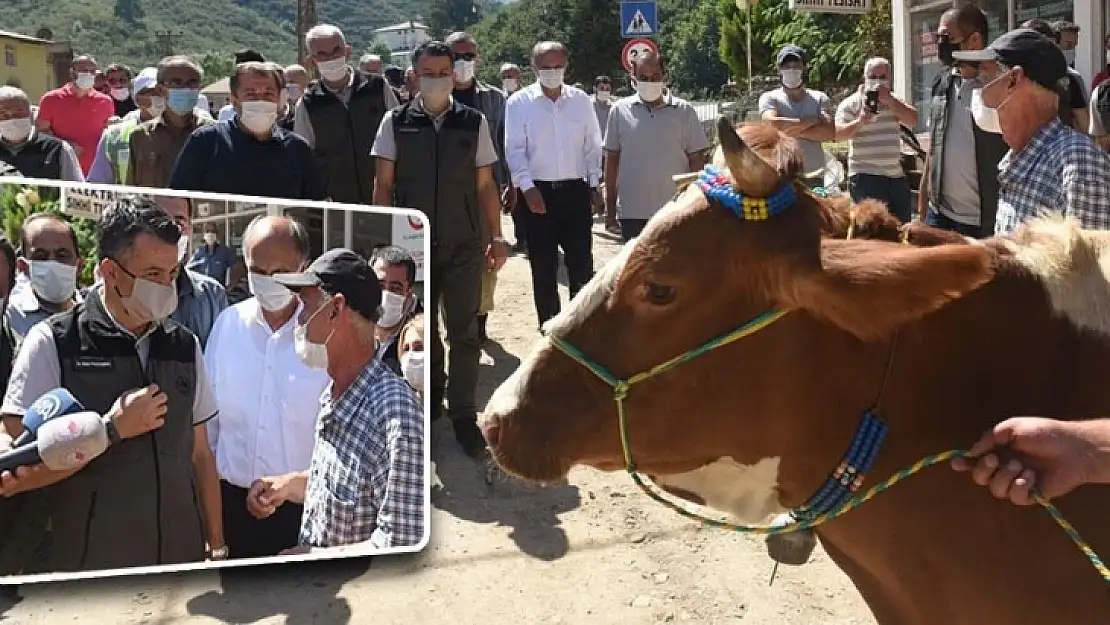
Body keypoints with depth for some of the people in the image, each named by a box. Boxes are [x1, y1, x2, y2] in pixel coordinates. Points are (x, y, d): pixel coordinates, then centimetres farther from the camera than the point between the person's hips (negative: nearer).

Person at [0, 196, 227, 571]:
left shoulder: (185, 346, 7)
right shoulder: (52, 344, -7)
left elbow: (200, 455, 10)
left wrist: (216, 544, 9)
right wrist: (113, 430, -15)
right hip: (88, 565, -4)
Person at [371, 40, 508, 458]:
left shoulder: (474, 123, 1)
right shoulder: (395, 122, -1)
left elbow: (485, 185, 5)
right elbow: (383, 185, 2)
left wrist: (497, 236, 2)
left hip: (463, 246, 0)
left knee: (464, 333, 2)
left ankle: (463, 415, 12)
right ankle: (428, 402, 31)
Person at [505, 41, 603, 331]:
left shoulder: (581, 100, 6)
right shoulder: (519, 102, -1)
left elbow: (593, 146, 9)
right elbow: (515, 149, -6)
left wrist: (594, 184, 3)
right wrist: (527, 187, -16)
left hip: (575, 190, 1)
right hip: (538, 192, -1)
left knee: (582, 263, 0)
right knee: (543, 266, 6)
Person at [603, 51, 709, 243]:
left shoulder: (684, 111, 2)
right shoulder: (620, 110, 4)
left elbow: (696, 159, 3)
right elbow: (612, 159, 7)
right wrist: (610, 208, 5)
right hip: (632, 213, 1)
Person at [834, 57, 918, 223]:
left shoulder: (895, 101, 16)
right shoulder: (851, 103, -1)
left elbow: (913, 120, 0)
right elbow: (837, 134, -11)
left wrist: (889, 100, -10)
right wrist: (859, 122, -27)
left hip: (897, 175, 6)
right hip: (865, 176, -6)